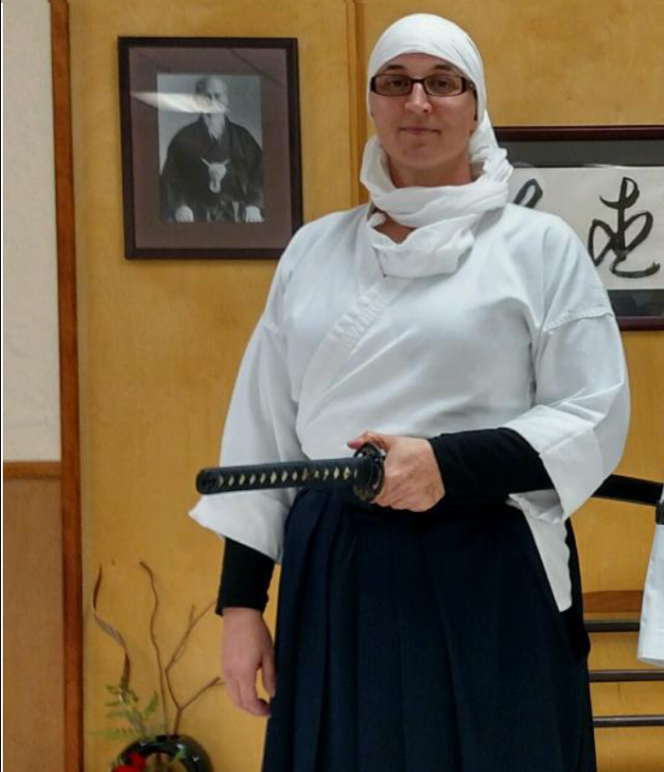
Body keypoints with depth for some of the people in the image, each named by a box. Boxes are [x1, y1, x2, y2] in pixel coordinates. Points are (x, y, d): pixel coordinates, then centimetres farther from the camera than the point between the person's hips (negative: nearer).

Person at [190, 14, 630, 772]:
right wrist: (241, 600, 8)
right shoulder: (314, 249, 10)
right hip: (336, 576, 3)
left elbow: (594, 418, -5)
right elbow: (264, 431, 12)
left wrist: (450, 464, -19)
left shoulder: (540, 246, -1)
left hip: (490, 578, -3)